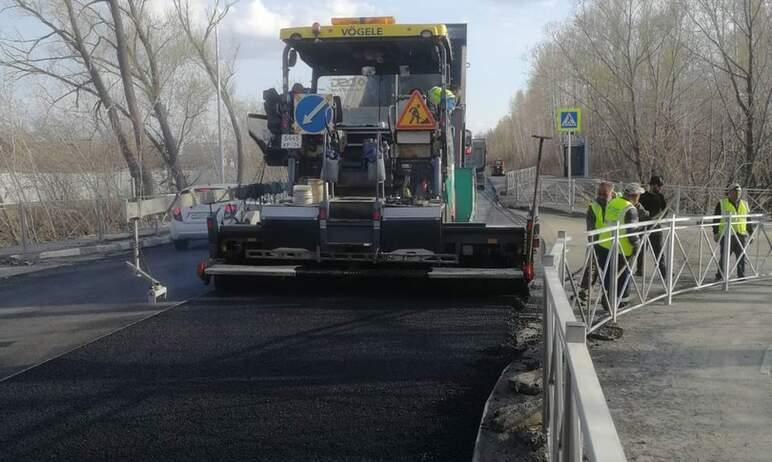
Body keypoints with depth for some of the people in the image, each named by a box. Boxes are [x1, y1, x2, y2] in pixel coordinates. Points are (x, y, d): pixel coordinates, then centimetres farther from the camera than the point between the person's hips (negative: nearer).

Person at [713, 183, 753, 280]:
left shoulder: (744, 205, 14)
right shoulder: (722, 204, 2)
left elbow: (749, 221, 19)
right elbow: (716, 220, 1)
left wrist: (751, 234, 15)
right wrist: (715, 233, -5)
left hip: (742, 236, 4)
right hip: (727, 235, -4)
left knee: (742, 257, 4)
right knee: (724, 256, -3)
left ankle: (741, 275, 12)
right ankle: (720, 276, 4)